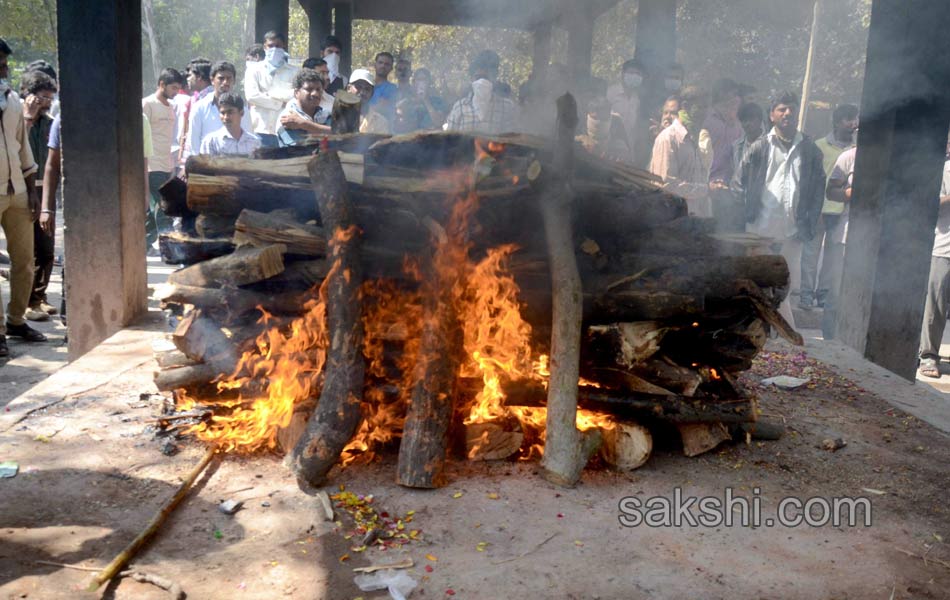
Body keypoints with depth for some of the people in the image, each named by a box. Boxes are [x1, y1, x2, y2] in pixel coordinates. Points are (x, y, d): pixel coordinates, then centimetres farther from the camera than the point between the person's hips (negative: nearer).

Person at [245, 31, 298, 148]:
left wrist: (269, 93, -5)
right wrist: (280, 103, -4)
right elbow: (251, 95, -5)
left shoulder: (294, 71, 9)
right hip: (261, 131, 0)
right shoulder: (255, 70, 9)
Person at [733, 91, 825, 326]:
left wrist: (808, 226, 1)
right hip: (760, 229, -1)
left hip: (792, 232, 1)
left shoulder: (810, 150, 9)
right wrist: (748, 215, -2)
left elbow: (818, 190, 10)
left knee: (788, 287, 3)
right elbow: (738, 184, 7)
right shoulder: (760, 147, 6)